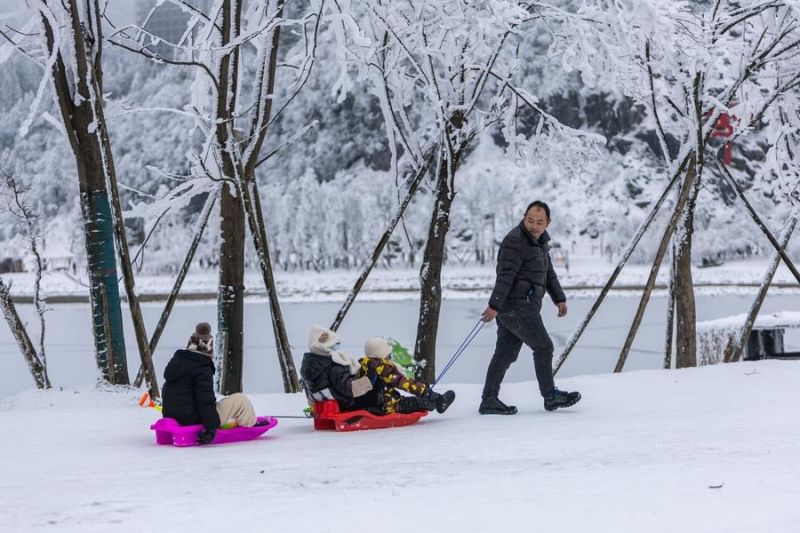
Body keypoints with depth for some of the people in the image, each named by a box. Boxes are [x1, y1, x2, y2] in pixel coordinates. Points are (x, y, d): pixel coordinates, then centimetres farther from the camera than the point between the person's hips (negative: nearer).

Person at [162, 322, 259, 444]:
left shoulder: (175, 361, 12)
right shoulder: (203, 370, -15)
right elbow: (206, 400, -22)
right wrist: (211, 428, -23)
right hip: (195, 421, -9)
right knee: (240, 400, 0)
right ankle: (251, 425, 20)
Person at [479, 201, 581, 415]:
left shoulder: (540, 241, 18)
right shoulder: (515, 241, -13)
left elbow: (549, 272, 24)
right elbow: (505, 275, -21)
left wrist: (559, 299, 15)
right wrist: (494, 305, -26)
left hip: (525, 306, 9)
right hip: (517, 306, -9)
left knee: (505, 353, 8)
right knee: (543, 347, -4)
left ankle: (489, 400, 9)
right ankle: (551, 396, 5)